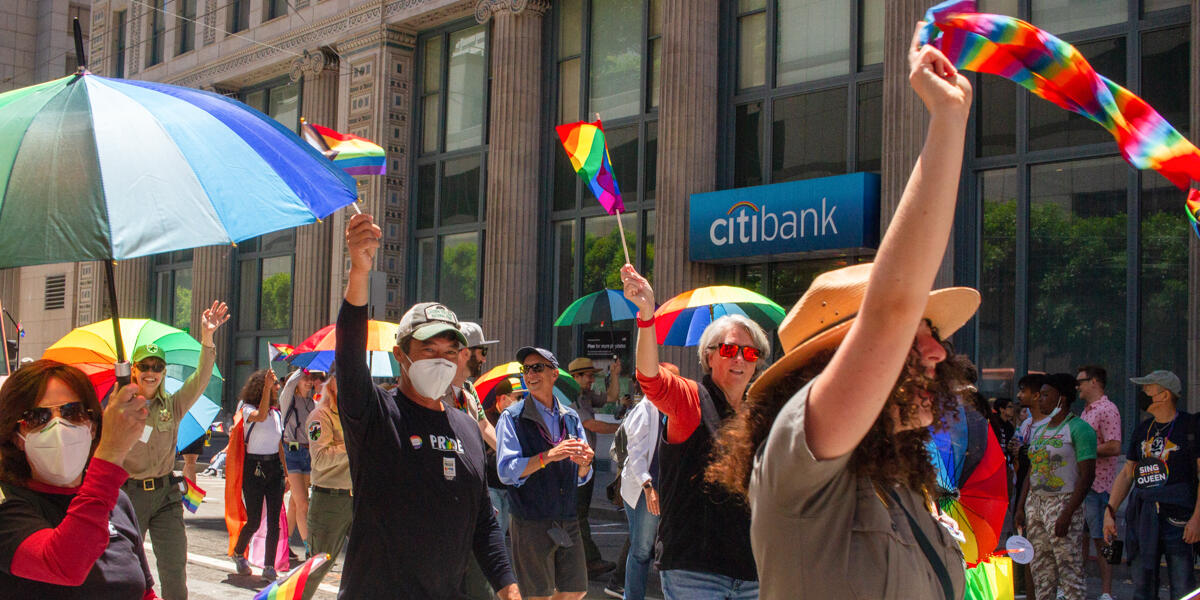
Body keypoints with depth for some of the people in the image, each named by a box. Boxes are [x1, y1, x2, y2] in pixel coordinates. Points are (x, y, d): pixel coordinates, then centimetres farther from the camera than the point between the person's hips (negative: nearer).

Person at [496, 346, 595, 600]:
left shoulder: (571, 418, 12)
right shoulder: (512, 417, -3)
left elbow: (581, 478, 13)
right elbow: (506, 471, -13)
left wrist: (584, 464, -11)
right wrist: (548, 456, -23)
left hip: (567, 521, 5)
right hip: (531, 523, -5)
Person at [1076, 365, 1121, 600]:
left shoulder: (1107, 409, -12)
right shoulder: (1086, 411, 18)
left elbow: (1114, 447, -21)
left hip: (1098, 485, -9)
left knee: (1101, 539, -5)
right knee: (1080, 536, 13)